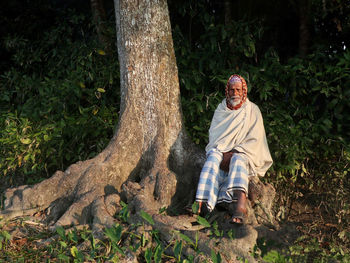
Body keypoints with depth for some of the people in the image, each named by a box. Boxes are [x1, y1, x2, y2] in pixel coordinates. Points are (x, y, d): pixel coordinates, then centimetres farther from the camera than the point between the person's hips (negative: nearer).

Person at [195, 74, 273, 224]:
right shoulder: (221, 109, 14)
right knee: (213, 158, -31)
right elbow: (213, 135, 8)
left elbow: (255, 140, -2)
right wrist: (224, 154, -11)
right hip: (221, 151, 2)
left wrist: (234, 153, -15)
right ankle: (202, 204, -47)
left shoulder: (252, 110, 6)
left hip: (243, 154, -2)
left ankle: (241, 204, -59)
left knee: (238, 160, -36)